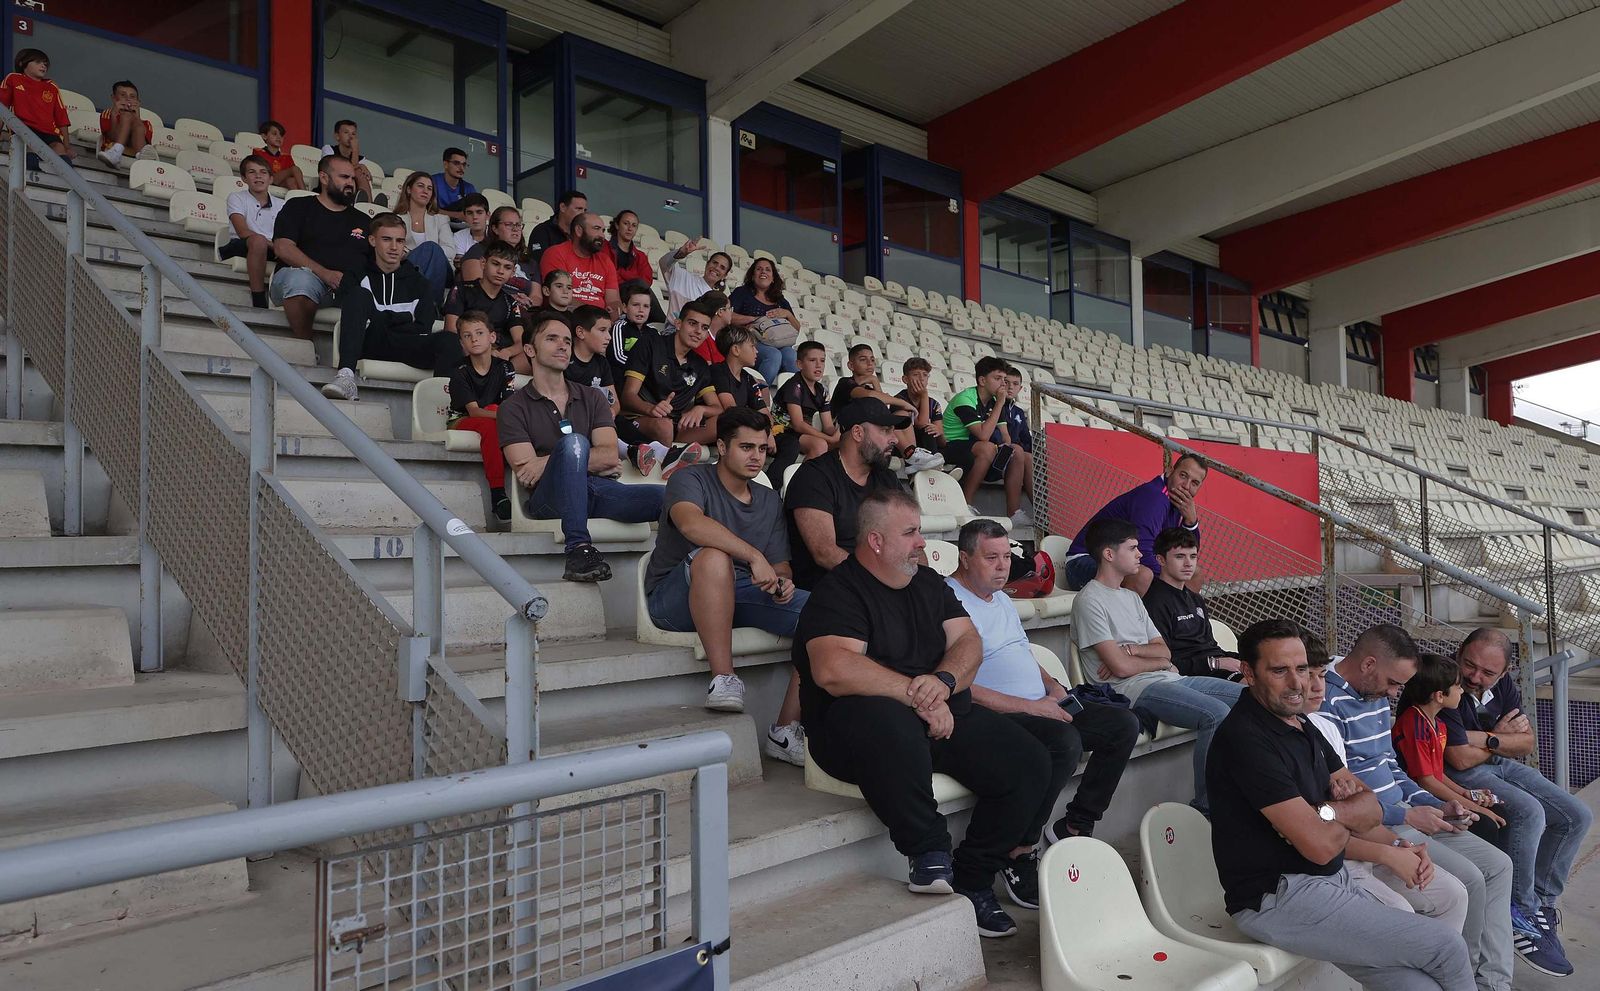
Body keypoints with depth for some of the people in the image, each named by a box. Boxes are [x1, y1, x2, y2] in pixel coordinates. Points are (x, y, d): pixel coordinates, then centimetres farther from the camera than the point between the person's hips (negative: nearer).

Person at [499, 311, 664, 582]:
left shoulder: (592, 397, 23)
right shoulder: (514, 407, 13)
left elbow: (610, 456, 6)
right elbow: (526, 474, -1)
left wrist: (547, 462, -7)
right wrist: (594, 463, 1)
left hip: (599, 491, 2)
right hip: (548, 499, -1)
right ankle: (578, 549, -40)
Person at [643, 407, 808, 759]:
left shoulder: (770, 501, 17)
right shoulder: (691, 480, -3)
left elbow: (780, 566, 13)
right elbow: (691, 523, -27)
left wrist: (781, 582, -12)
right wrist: (753, 556, -35)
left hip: (740, 595, 5)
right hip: (675, 601, -5)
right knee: (713, 556, -39)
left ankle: (786, 730, -16)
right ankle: (724, 678, -34)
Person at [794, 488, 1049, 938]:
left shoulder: (929, 583, 17)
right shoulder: (837, 592, -8)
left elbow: (969, 641, 9)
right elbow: (832, 670, -23)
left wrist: (944, 680, -14)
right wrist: (917, 695, -21)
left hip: (943, 712, 7)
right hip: (857, 720, -7)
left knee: (1029, 763, -9)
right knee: (891, 726, -41)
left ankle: (972, 882, 5)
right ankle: (928, 851, -19)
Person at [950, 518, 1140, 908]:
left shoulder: (1003, 600, 20)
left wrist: (1051, 685, 7)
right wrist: (1029, 706, -19)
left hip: (1040, 707, 10)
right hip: (999, 717, -10)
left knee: (1123, 724, 0)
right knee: (1065, 741, -35)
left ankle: (1074, 826, 4)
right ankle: (1017, 853, -19)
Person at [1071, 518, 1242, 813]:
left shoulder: (1131, 596, 22)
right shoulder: (1090, 600, -8)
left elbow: (1164, 650, 15)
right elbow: (1120, 667, -15)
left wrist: (1134, 650, -7)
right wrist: (1160, 663, 3)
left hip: (1165, 678, 9)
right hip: (1131, 689, -9)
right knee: (1217, 714, -27)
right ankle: (1205, 806, -17)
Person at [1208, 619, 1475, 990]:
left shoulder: (1302, 728, 12)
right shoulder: (1245, 739, -20)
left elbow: (1373, 808, 10)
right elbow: (1321, 845, -20)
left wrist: (1328, 812, -11)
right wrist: (1350, 819, 1)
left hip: (1334, 879, 8)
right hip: (1277, 899, -8)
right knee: (1447, 946, -6)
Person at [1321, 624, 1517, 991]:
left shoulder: (1377, 695, 11)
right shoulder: (1327, 703, -22)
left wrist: (1437, 807, 6)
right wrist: (1406, 815, -17)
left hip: (1401, 814, 10)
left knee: (1497, 865, 6)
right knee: (1468, 878, -17)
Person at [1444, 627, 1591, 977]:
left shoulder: (1504, 684, -1)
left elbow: (1528, 742, 0)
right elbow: (1461, 758, -25)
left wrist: (1486, 739, -18)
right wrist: (1502, 737, -9)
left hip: (1502, 764, 9)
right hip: (1462, 775, -9)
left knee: (1577, 817, 4)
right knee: (1530, 812, -30)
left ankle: (1541, 901, 13)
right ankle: (1523, 912, -14)